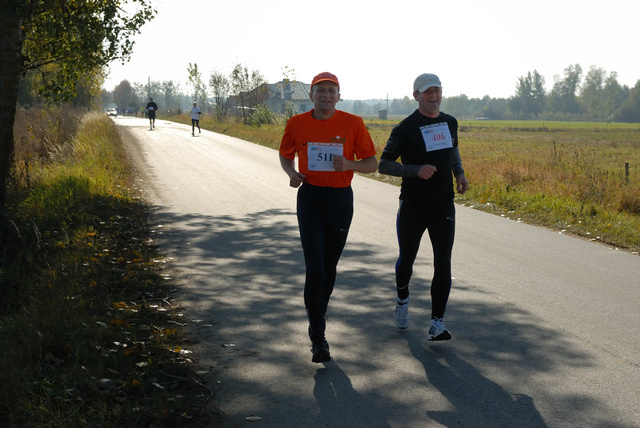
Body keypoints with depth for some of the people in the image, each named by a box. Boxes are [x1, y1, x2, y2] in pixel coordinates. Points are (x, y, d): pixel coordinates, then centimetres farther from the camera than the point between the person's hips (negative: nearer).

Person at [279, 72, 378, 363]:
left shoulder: (353, 124, -4)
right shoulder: (297, 124, 0)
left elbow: (372, 163, 0)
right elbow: (286, 155, 17)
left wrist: (349, 164, -20)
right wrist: (292, 173, -4)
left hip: (341, 199, 1)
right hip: (310, 199, -1)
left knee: (329, 267, 13)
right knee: (314, 269, -11)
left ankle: (317, 319, 38)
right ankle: (318, 339, -8)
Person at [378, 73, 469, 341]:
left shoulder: (450, 123, 7)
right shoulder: (406, 128, -9)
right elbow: (383, 165, -9)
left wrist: (459, 173, 8)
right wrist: (417, 170, -22)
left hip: (444, 206, 3)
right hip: (413, 206, -2)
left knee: (443, 264, -9)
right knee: (407, 259, 13)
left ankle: (437, 323, -6)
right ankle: (402, 300, 44)